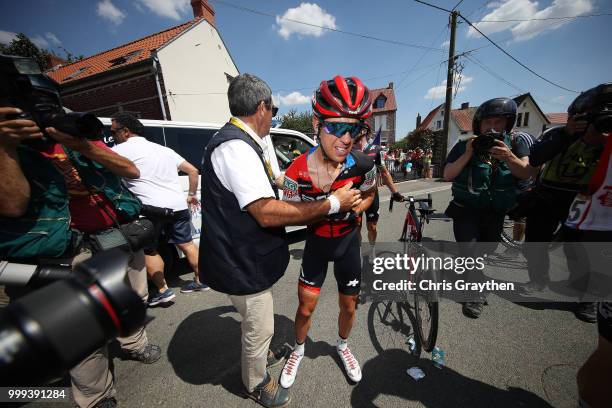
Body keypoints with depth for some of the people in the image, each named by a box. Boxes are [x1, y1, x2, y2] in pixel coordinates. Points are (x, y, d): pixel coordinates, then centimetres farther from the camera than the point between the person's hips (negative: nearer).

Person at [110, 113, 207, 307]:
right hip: (179, 205, 6)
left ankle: (163, 291, 14)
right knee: (186, 243, 17)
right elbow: (193, 170, 18)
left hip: (152, 208, -6)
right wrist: (192, 194, 23)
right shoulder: (164, 149, 19)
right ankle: (200, 281, 27)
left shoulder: (122, 149, 1)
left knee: (149, 250, 11)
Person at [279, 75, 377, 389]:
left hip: (348, 241, 2)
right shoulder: (297, 172, -24)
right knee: (305, 308, 10)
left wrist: (355, 209, -17)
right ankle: (298, 350, 45)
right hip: (316, 243, -1)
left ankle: (342, 345, 52)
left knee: (348, 306, 18)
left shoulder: (363, 165, -20)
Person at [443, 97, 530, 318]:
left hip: (496, 211, 3)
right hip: (466, 209, -3)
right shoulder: (464, 146, -7)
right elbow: (447, 175, -16)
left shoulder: (515, 145, 0)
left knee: (487, 251, 15)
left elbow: (525, 173, -15)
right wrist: (467, 154, -28)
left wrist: (509, 157, -34)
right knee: (469, 250, -13)